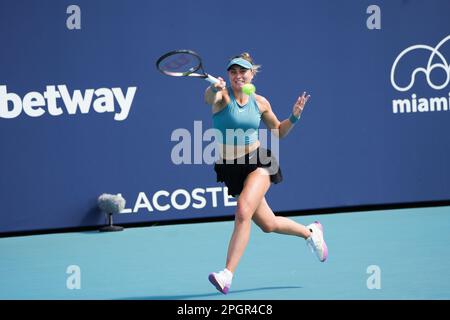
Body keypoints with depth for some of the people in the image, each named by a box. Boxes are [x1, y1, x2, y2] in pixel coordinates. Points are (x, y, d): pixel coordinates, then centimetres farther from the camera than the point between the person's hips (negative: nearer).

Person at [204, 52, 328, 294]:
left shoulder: (260, 102, 2)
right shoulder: (222, 96, -8)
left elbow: (279, 132, 17)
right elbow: (208, 98, -35)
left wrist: (294, 116, -1)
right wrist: (214, 89, -58)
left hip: (258, 163, -1)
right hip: (232, 169, 1)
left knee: (243, 212, -27)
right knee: (268, 224, 13)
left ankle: (227, 275, -29)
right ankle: (310, 232, 42)